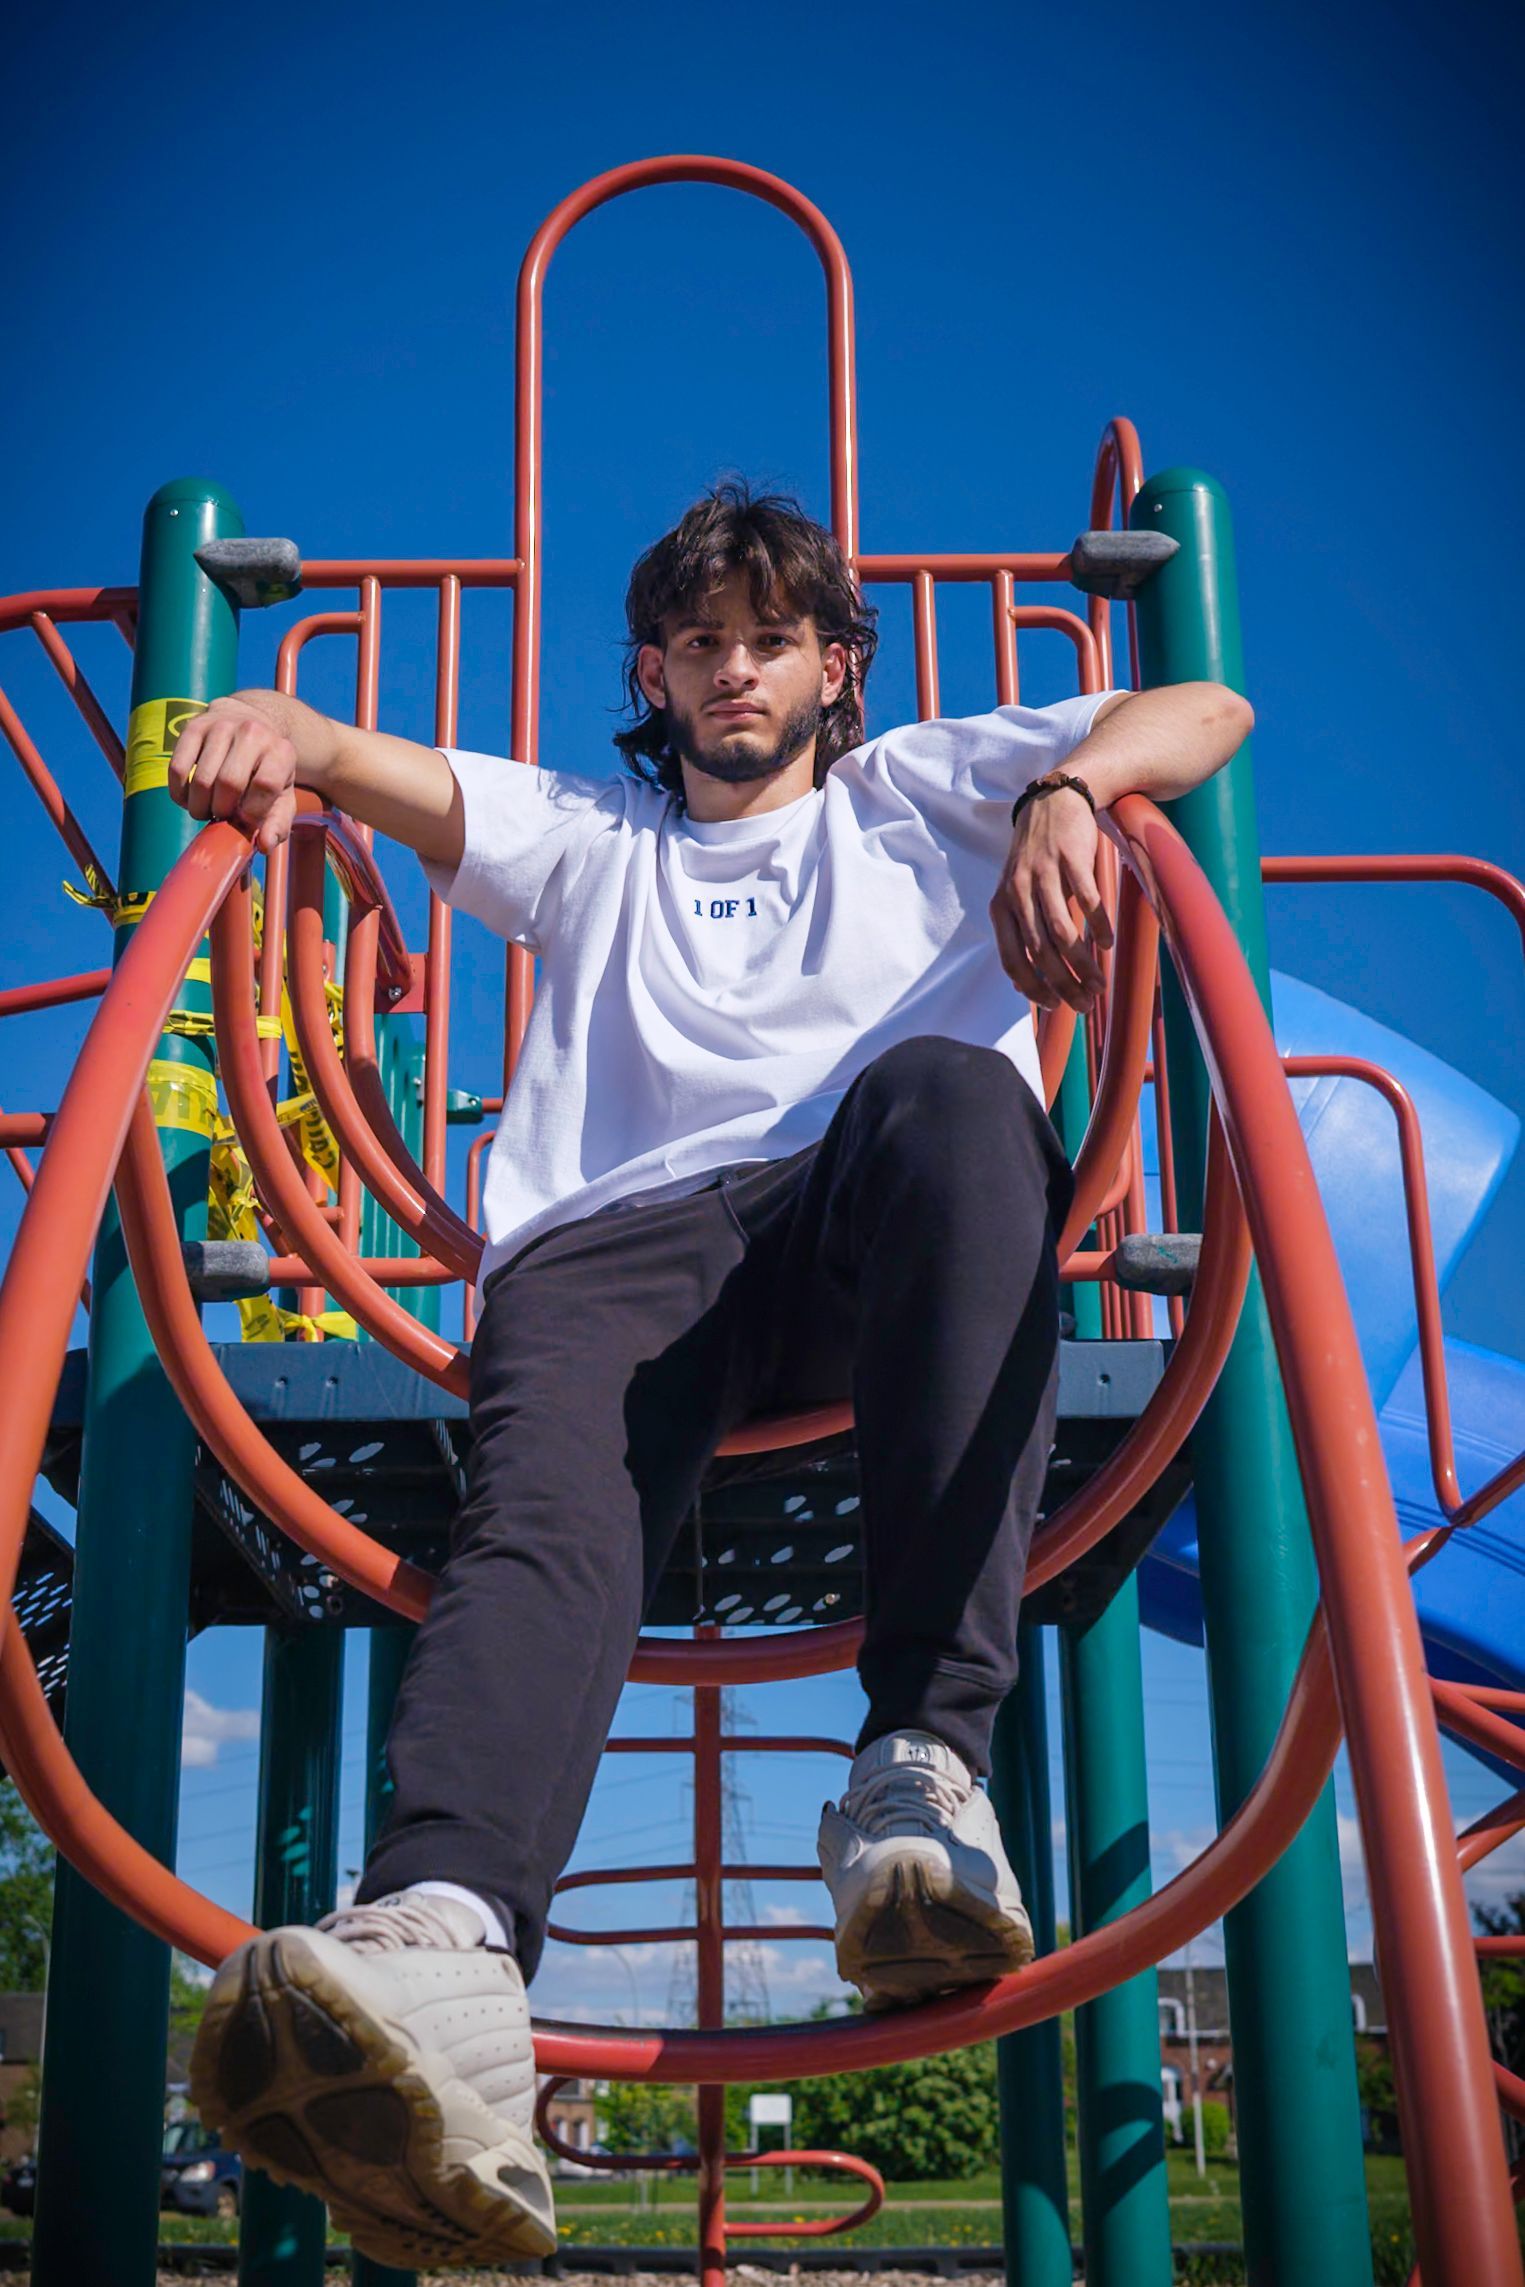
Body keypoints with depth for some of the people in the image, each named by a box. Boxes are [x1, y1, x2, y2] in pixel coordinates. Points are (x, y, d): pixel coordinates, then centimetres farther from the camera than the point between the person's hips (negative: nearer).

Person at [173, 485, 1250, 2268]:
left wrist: (1067, 797, -1)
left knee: (945, 1086, -37)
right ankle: (441, 1940, -62)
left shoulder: (923, 790, 33)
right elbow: (387, 771, 19)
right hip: (630, 1229, 1)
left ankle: (924, 1757, -45)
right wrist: (277, 728, -7)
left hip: (882, 1227, -1)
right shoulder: (584, 840, 37)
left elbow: (1207, 710, 22)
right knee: (550, 1472, -33)